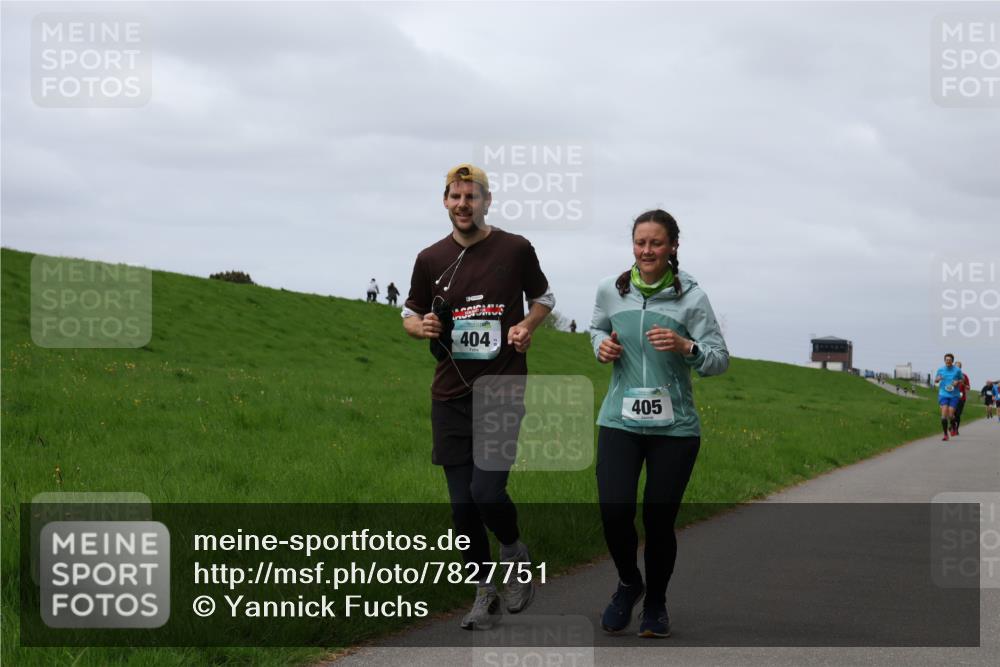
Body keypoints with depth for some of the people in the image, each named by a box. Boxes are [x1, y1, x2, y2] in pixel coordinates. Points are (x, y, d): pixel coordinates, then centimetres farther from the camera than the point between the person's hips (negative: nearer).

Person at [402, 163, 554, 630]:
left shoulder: (515, 249, -1)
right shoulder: (430, 259, 6)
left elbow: (544, 297, 14)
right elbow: (411, 312, 18)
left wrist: (528, 325, -7)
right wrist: (421, 327, -6)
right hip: (450, 395, 3)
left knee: (488, 492, -16)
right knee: (462, 504, 4)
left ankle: (515, 552, 16)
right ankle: (485, 593, 18)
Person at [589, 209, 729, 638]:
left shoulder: (691, 296, -5)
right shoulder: (610, 290, 3)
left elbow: (719, 360, -6)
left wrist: (685, 347, -25)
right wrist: (602, 346, 2)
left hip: (674, 427, -1)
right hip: (620, 421, 2)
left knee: (659, 520, 0)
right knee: (614, 511, -11)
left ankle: (655, 603, 26)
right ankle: (628, 584, 21)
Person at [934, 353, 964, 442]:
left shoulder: (957, 370, 0)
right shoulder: (940, 370, 3)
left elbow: (962, 380, 12)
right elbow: (935, 380, 14)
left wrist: (957, 382, -11)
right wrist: (938, 379, -10)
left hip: (954, 395, 0)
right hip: (943, 394, 1)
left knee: (951, 415, -6)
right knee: (944, 414, -13)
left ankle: (952, 427, 29)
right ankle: (945, 434, -6)